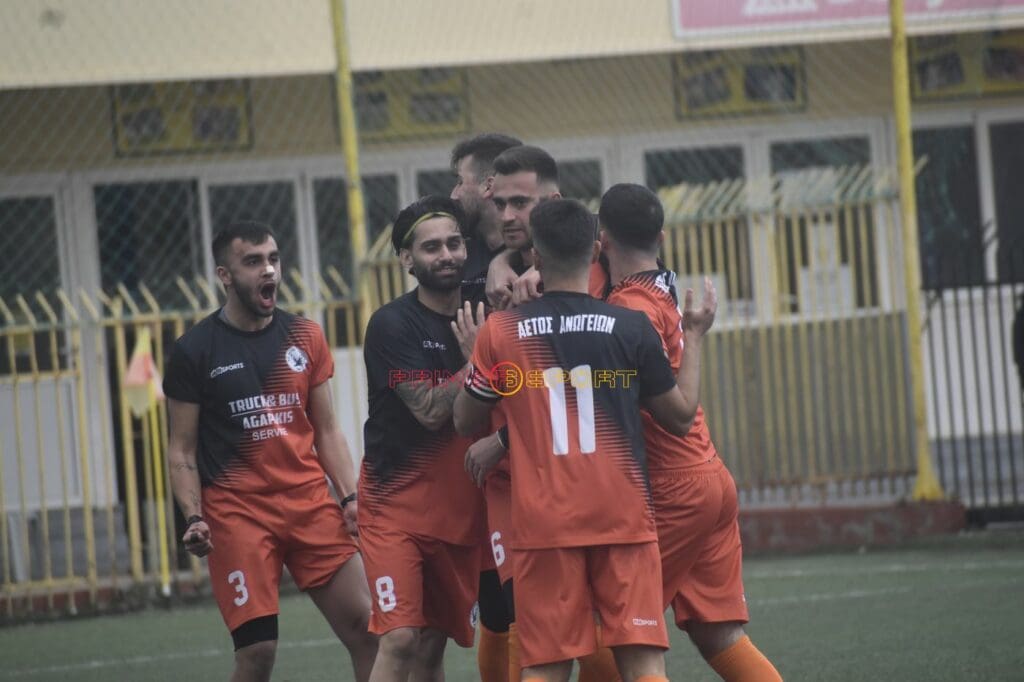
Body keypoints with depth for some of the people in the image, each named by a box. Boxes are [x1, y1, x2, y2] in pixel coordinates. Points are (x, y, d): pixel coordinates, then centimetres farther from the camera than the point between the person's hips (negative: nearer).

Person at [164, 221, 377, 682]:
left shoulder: (304, 337, 10)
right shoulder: (194, 351, 0)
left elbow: (326, 430, 15)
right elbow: (181, 452, 2)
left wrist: (350, 496, 2)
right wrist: (194, 517, -12)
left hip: (311, 504, 4)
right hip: (237, 512, -4)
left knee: (366, 630, -2)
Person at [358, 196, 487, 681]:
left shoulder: (480, 319, 6)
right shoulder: (393, 325, -10)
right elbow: (430, 412, -18)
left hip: (461, 509, 5)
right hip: (397, 503, -5)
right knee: (401, 638, -16)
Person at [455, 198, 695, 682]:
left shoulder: (500, 332, 0)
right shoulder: (631, 328, -1)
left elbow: (466, 421, 12)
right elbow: (680, 418, 9)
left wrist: (471, 355, 27)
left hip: (543, 524, 1)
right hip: (623, 516, -1)